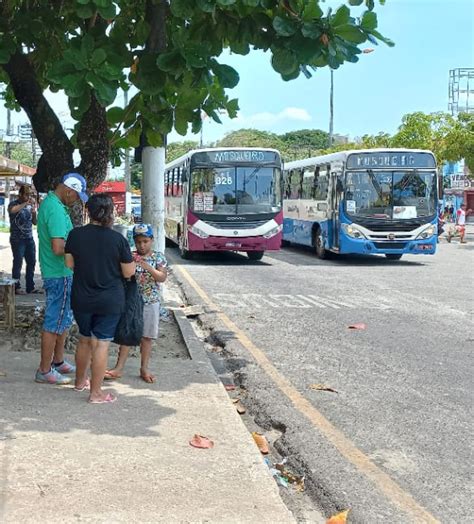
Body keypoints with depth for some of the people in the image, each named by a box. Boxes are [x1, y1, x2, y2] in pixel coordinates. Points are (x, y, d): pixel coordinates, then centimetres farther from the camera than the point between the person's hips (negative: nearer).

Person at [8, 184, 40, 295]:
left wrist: (34, 213, -5)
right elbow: (12, 210, -30)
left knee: (32, 262, 5)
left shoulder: (30, 205, 12)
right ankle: (16, 287, 1)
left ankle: (30, 287, 11)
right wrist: (26, 203, -30)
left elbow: (35, 222, 13)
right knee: (18, 263, -5)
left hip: (29, 238, 6)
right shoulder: (14, 204, -4)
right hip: (17, 239, -6)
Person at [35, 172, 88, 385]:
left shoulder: (49, 203, 10)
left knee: (63, 319, 20)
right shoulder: (56, 210, -23)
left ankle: (58, 362, 32)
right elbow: (58, 248, -29)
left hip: (59, 273, 10)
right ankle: (44, 371, 8)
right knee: (54, 323, -1)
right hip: (60, 274, -10)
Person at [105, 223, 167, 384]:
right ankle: (118, 368, 7)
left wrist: (148, 267, -25)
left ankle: (144, 369, 19)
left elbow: (162, 277, -12)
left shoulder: (158, 257, -2)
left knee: (146, 337, 8)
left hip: (151, 303, 0)